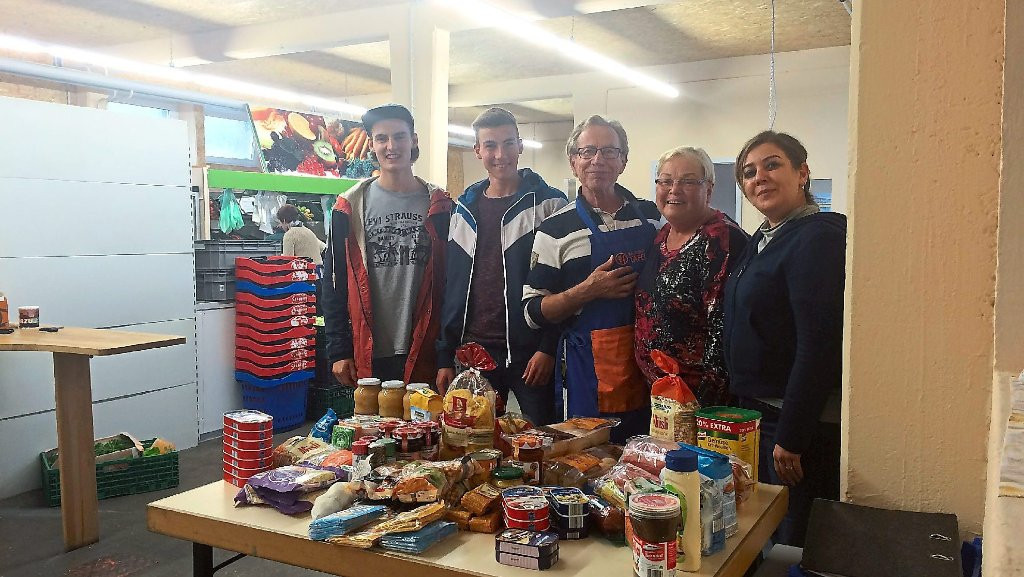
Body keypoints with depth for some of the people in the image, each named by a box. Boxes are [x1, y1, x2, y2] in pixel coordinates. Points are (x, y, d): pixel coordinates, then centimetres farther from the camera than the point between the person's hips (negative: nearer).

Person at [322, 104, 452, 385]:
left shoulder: (439, 206, 4)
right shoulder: (351, 207, 4)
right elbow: (334, 283, 4)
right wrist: (338, 351, -1)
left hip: (424, 353, 0)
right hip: (368, 355, 0)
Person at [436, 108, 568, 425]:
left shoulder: (548, 204, -3)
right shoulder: (464, 209, 10)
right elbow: (452, 287, 11)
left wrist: (548, 348, -13)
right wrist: (445, 356, 7)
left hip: (530, 351, -4)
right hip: (474, 349, 4)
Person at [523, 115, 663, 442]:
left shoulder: (650, 216, 8)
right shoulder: (555, 230, -2)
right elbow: (533, 312, -3)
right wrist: (588, 291, -17)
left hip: (648, 366, 3)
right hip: (588, 375, -3)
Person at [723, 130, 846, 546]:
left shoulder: (818, 238, -18)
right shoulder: (763, 239, 11)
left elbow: (819, 345, -23)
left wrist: (791, 438, -22)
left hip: (801, 419, -9)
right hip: (755, 410, 9)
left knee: (792, 542, 4)